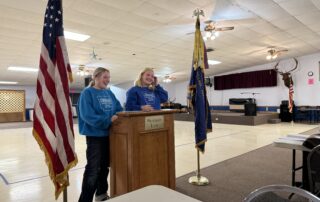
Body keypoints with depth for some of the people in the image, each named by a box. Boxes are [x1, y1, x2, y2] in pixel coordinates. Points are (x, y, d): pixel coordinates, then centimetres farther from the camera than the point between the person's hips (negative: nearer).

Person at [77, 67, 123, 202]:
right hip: (94, 135, -7)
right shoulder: (87, 93, -11)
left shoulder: (109, 93, 10)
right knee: (93, 169, -2)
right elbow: (87, 115, -21)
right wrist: (108, 120, -26)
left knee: (105, 166, 19)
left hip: (109, 134, 7)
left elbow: (119, 109, 13)